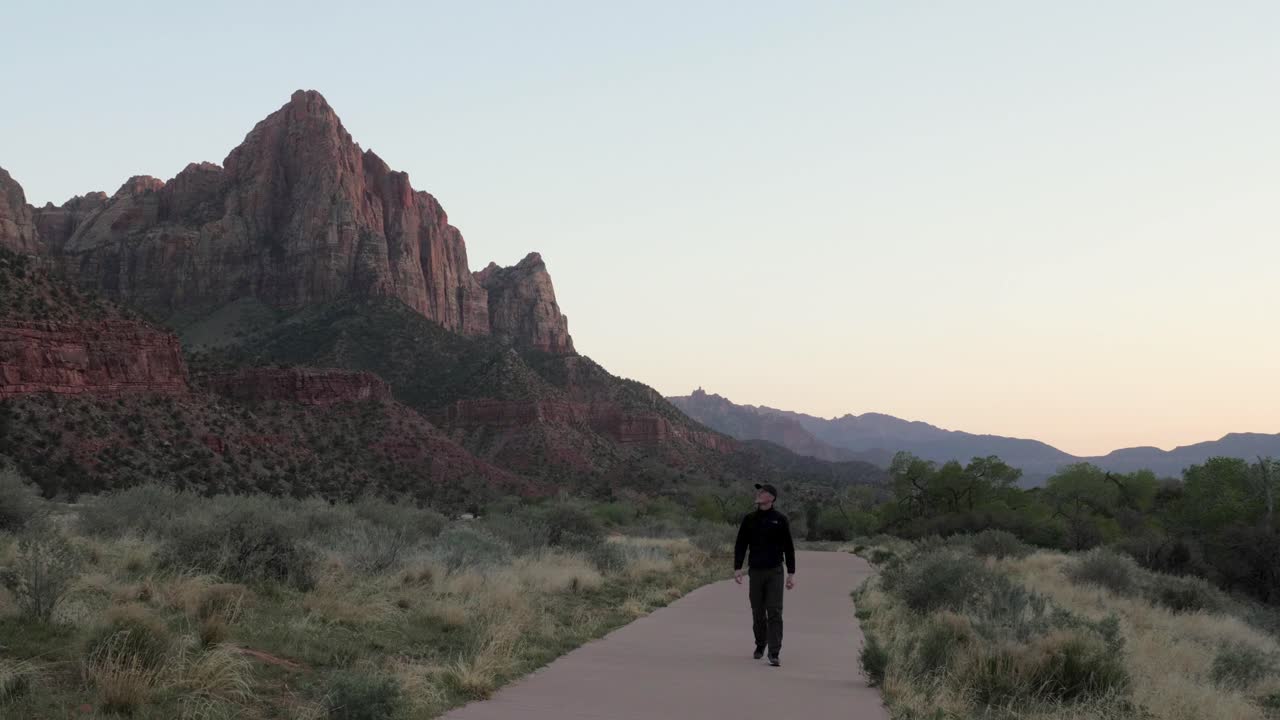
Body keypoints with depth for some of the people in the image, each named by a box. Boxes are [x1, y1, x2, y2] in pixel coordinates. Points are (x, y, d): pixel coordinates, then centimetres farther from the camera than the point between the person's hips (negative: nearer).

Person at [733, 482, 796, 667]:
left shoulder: (780, 520, 0)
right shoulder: (749, 519, 7)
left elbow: (788, 548, 2)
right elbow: (740, 545, 7)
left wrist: (792, 573, -2)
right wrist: (737, 568, -3)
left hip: (775, 572, -2)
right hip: (755, 572, 2)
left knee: (775, 613, -9)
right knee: (758, 613, 8)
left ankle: (774, 654, -12)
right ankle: (760, 645, 27)